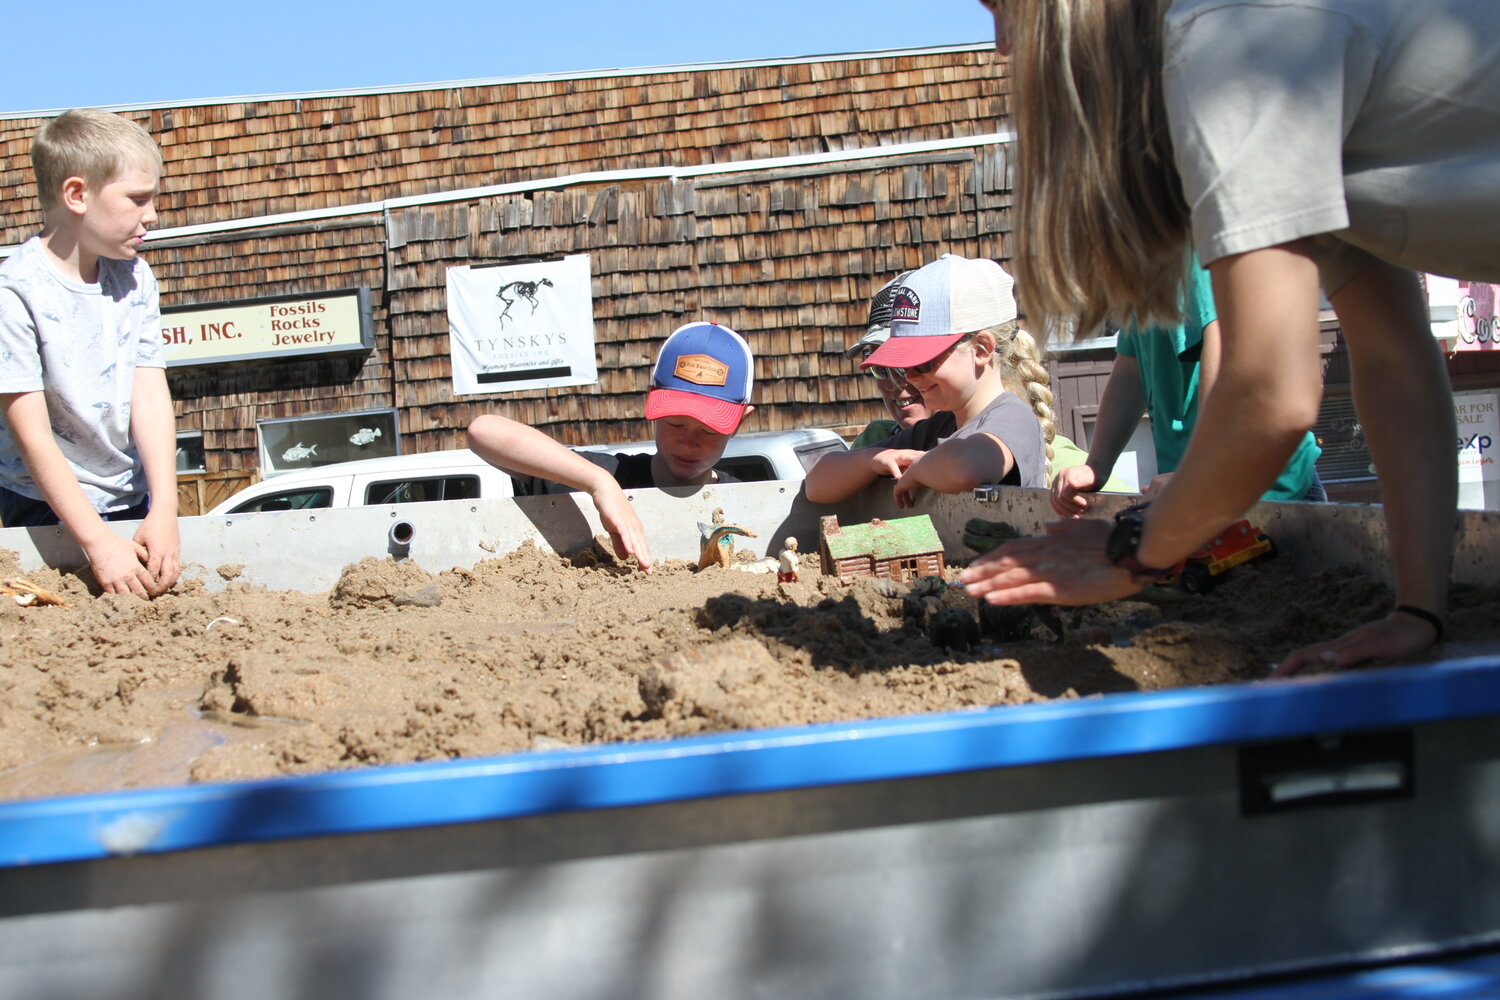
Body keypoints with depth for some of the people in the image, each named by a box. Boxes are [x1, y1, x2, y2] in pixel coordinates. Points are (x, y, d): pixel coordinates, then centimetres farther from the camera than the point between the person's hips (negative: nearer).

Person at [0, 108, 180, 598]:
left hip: (132, 502, 5)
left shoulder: (135, 278, 0)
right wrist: (99, 543, -25)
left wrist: (164, 511, -17)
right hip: (47, 509, -5)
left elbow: (151, 400, -5)